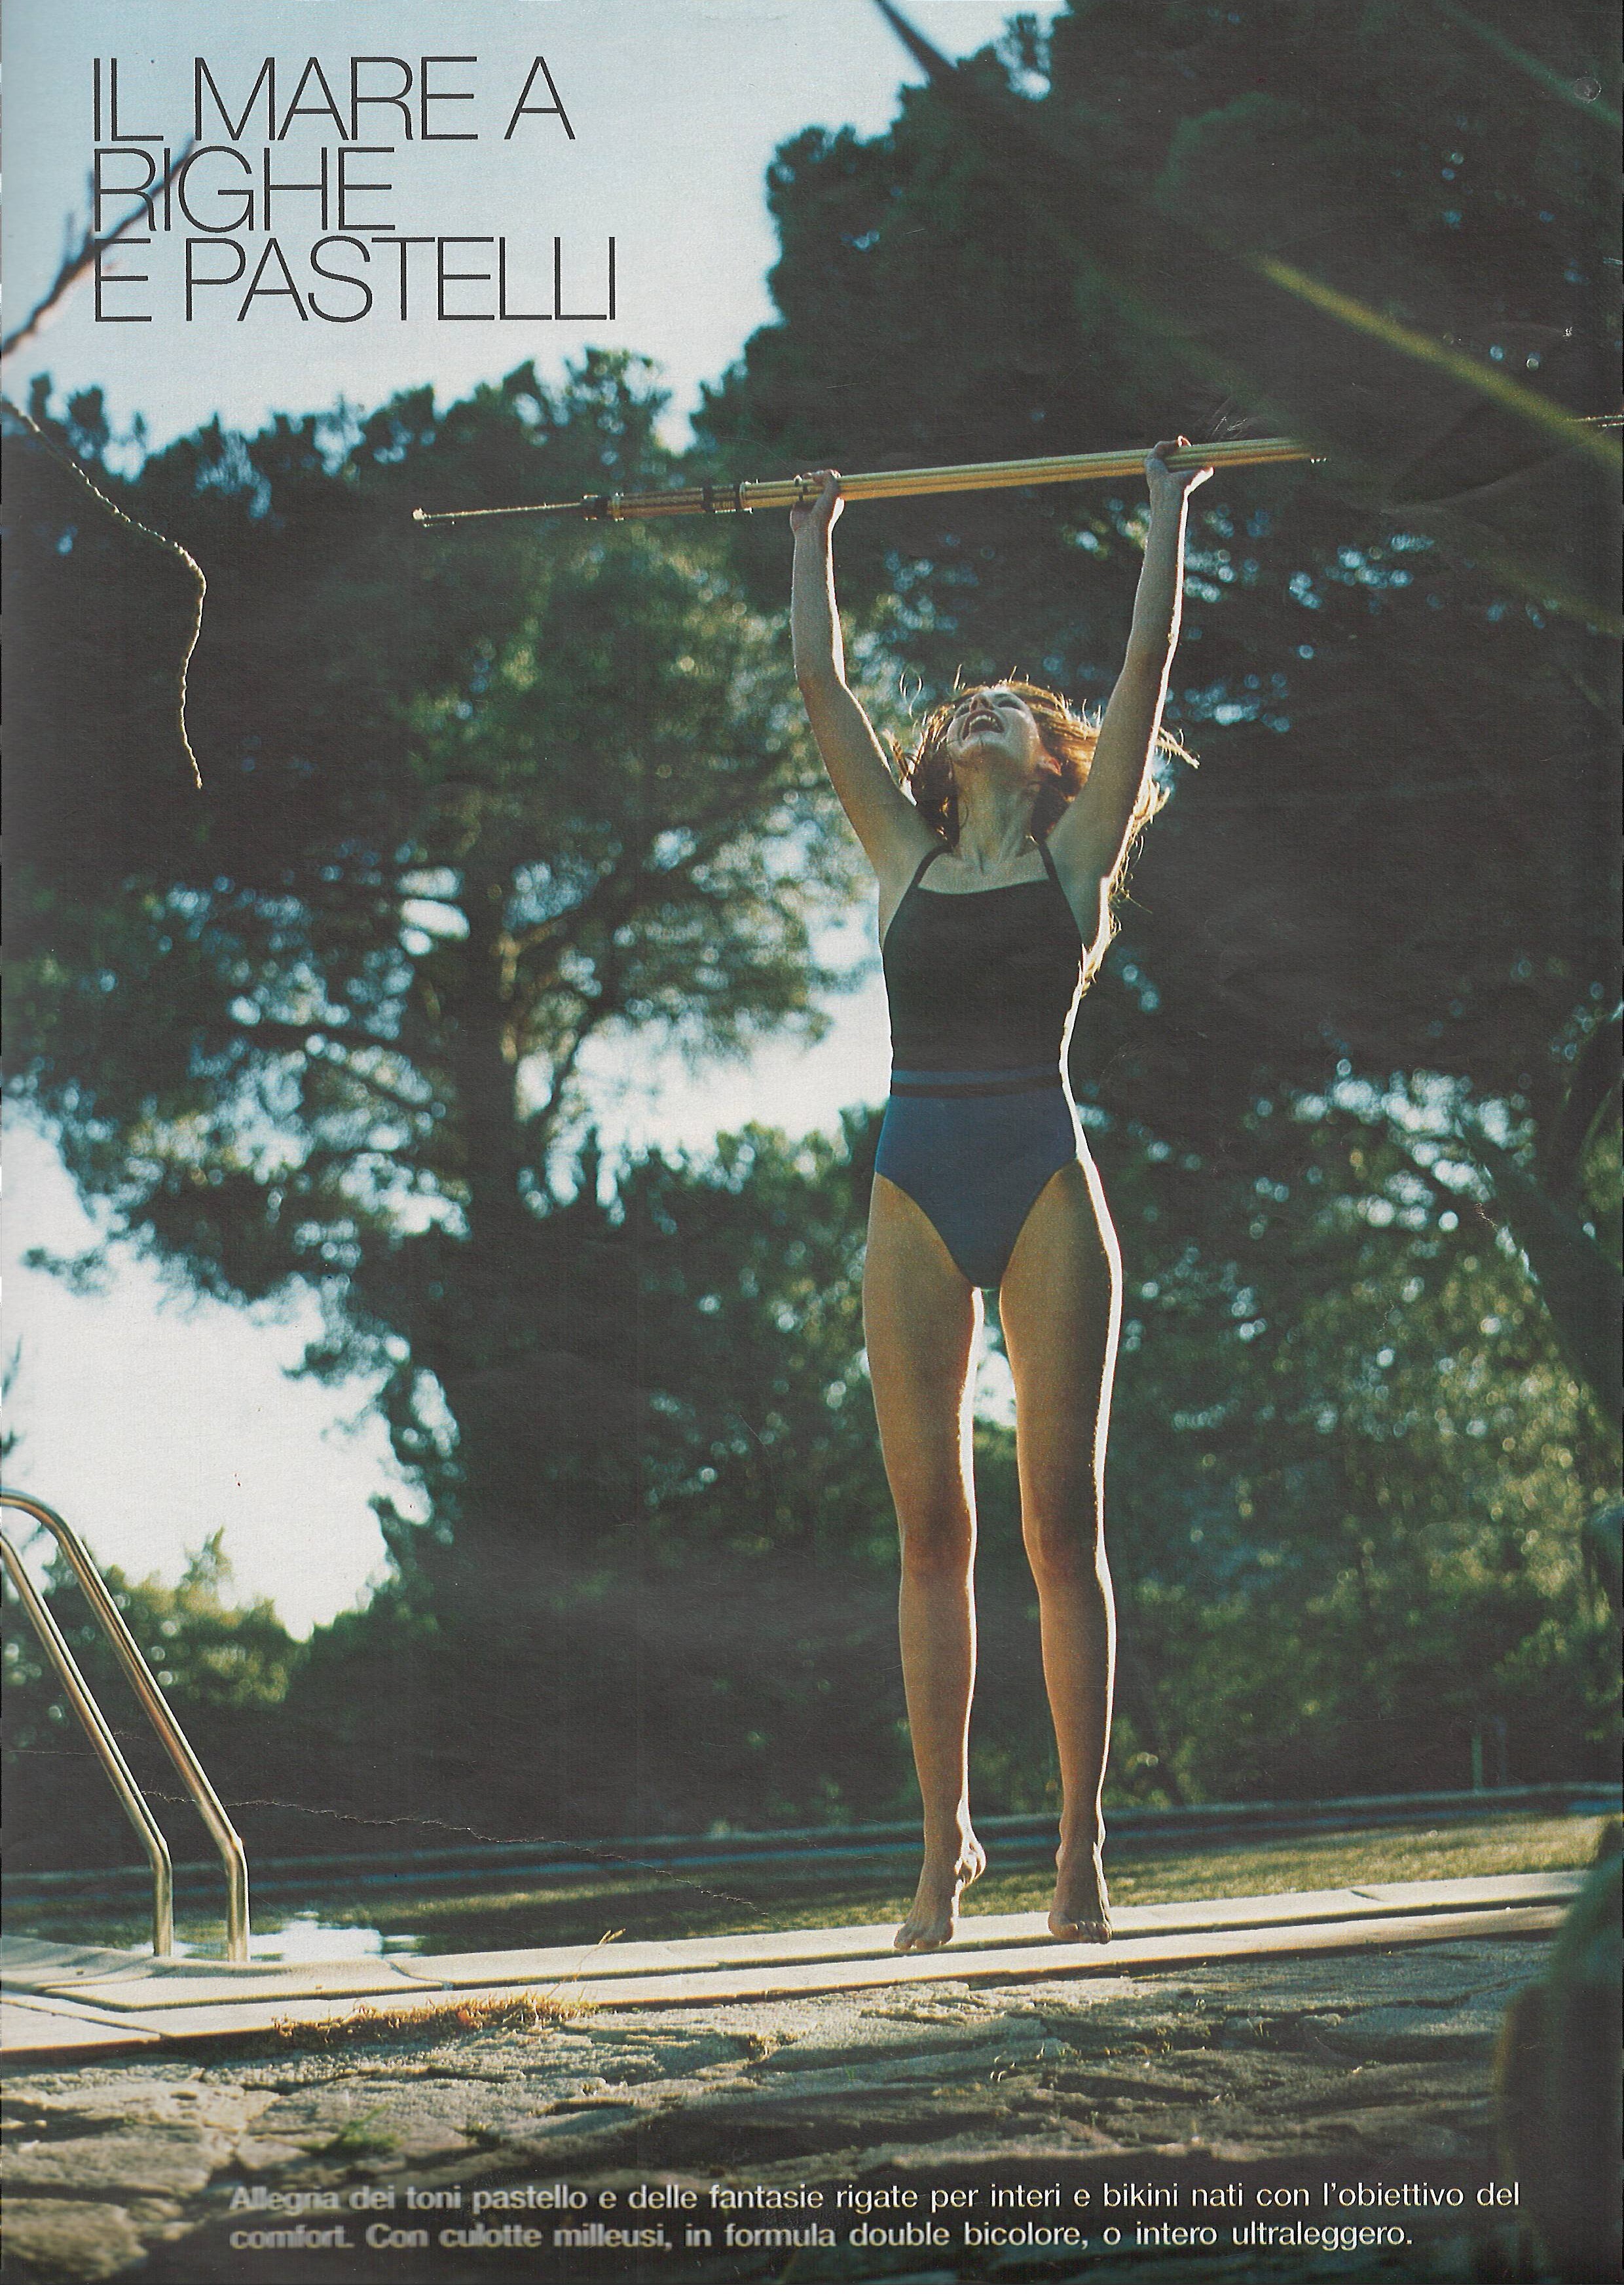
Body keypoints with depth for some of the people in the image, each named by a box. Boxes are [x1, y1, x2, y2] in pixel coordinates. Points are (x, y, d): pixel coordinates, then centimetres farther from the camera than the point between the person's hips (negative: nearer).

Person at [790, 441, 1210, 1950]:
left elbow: (1145, 667, 8)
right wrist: (812, 543, 29)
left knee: (1061, 1521, -2)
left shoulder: (1077, 853, 9)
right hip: (915, 1189, 2)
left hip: (1042, 1177, -2)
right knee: (932, 1528, 2)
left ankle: (1081, 1847, 1)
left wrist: (1167, 516, 16)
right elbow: (820, 689, 20)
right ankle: (944, 1843, 7)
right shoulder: (905, 858, 15)